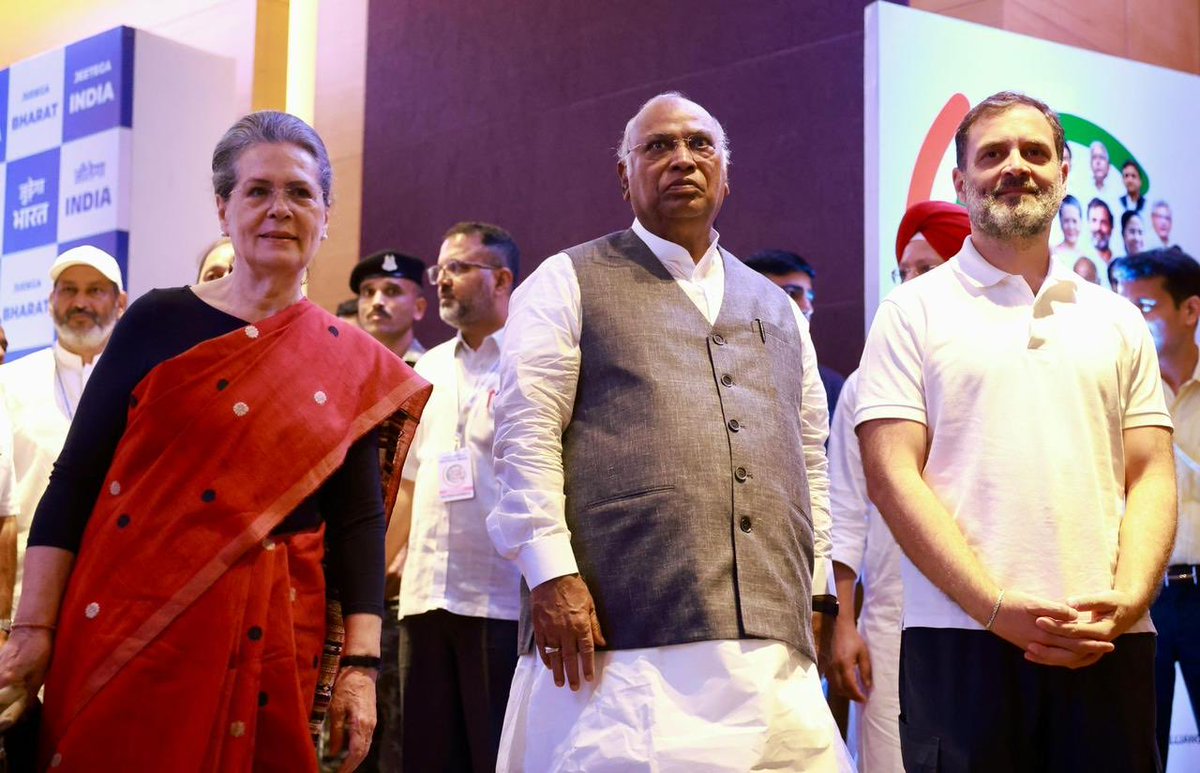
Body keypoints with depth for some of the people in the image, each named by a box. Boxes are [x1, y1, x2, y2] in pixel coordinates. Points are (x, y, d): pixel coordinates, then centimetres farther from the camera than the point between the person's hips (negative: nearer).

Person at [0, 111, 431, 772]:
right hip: (120, 628, -1)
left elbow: (359, 522, 4)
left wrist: (360, 666, -5)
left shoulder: (356, 366, 5)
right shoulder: (159, 323, 1)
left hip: (270, 644, 2)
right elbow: (75, 481, 0)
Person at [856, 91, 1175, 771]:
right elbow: (892, 477, -4)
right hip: (963, 643, -3)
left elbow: (1152, 476, 10)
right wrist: (1002, 609, -13)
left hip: (1110, 645, 3)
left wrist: (1127, 601, -8)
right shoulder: (914, 313, 6)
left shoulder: (1119, 321, 16)